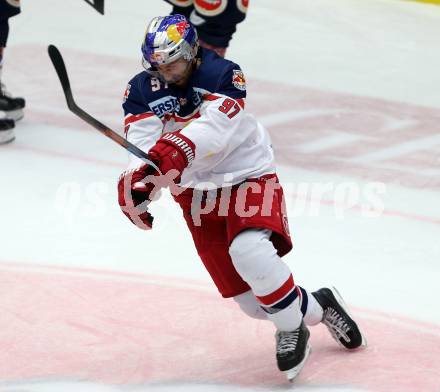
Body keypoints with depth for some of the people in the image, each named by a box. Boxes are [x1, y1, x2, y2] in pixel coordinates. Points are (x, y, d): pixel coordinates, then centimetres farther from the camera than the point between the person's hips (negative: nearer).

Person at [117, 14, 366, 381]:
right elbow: (141, 144, -19)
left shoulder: (222, 76, -19)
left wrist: (169, 153, -54)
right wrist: (135, 184, -41)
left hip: (248, 179, -5)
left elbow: (213, 130, -36)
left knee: (249, 250, -35)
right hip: (198, 195, 5)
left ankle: (292, 329, -12)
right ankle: (318, 308, 32)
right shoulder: (143, 90, -6)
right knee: (251, 300, 3)